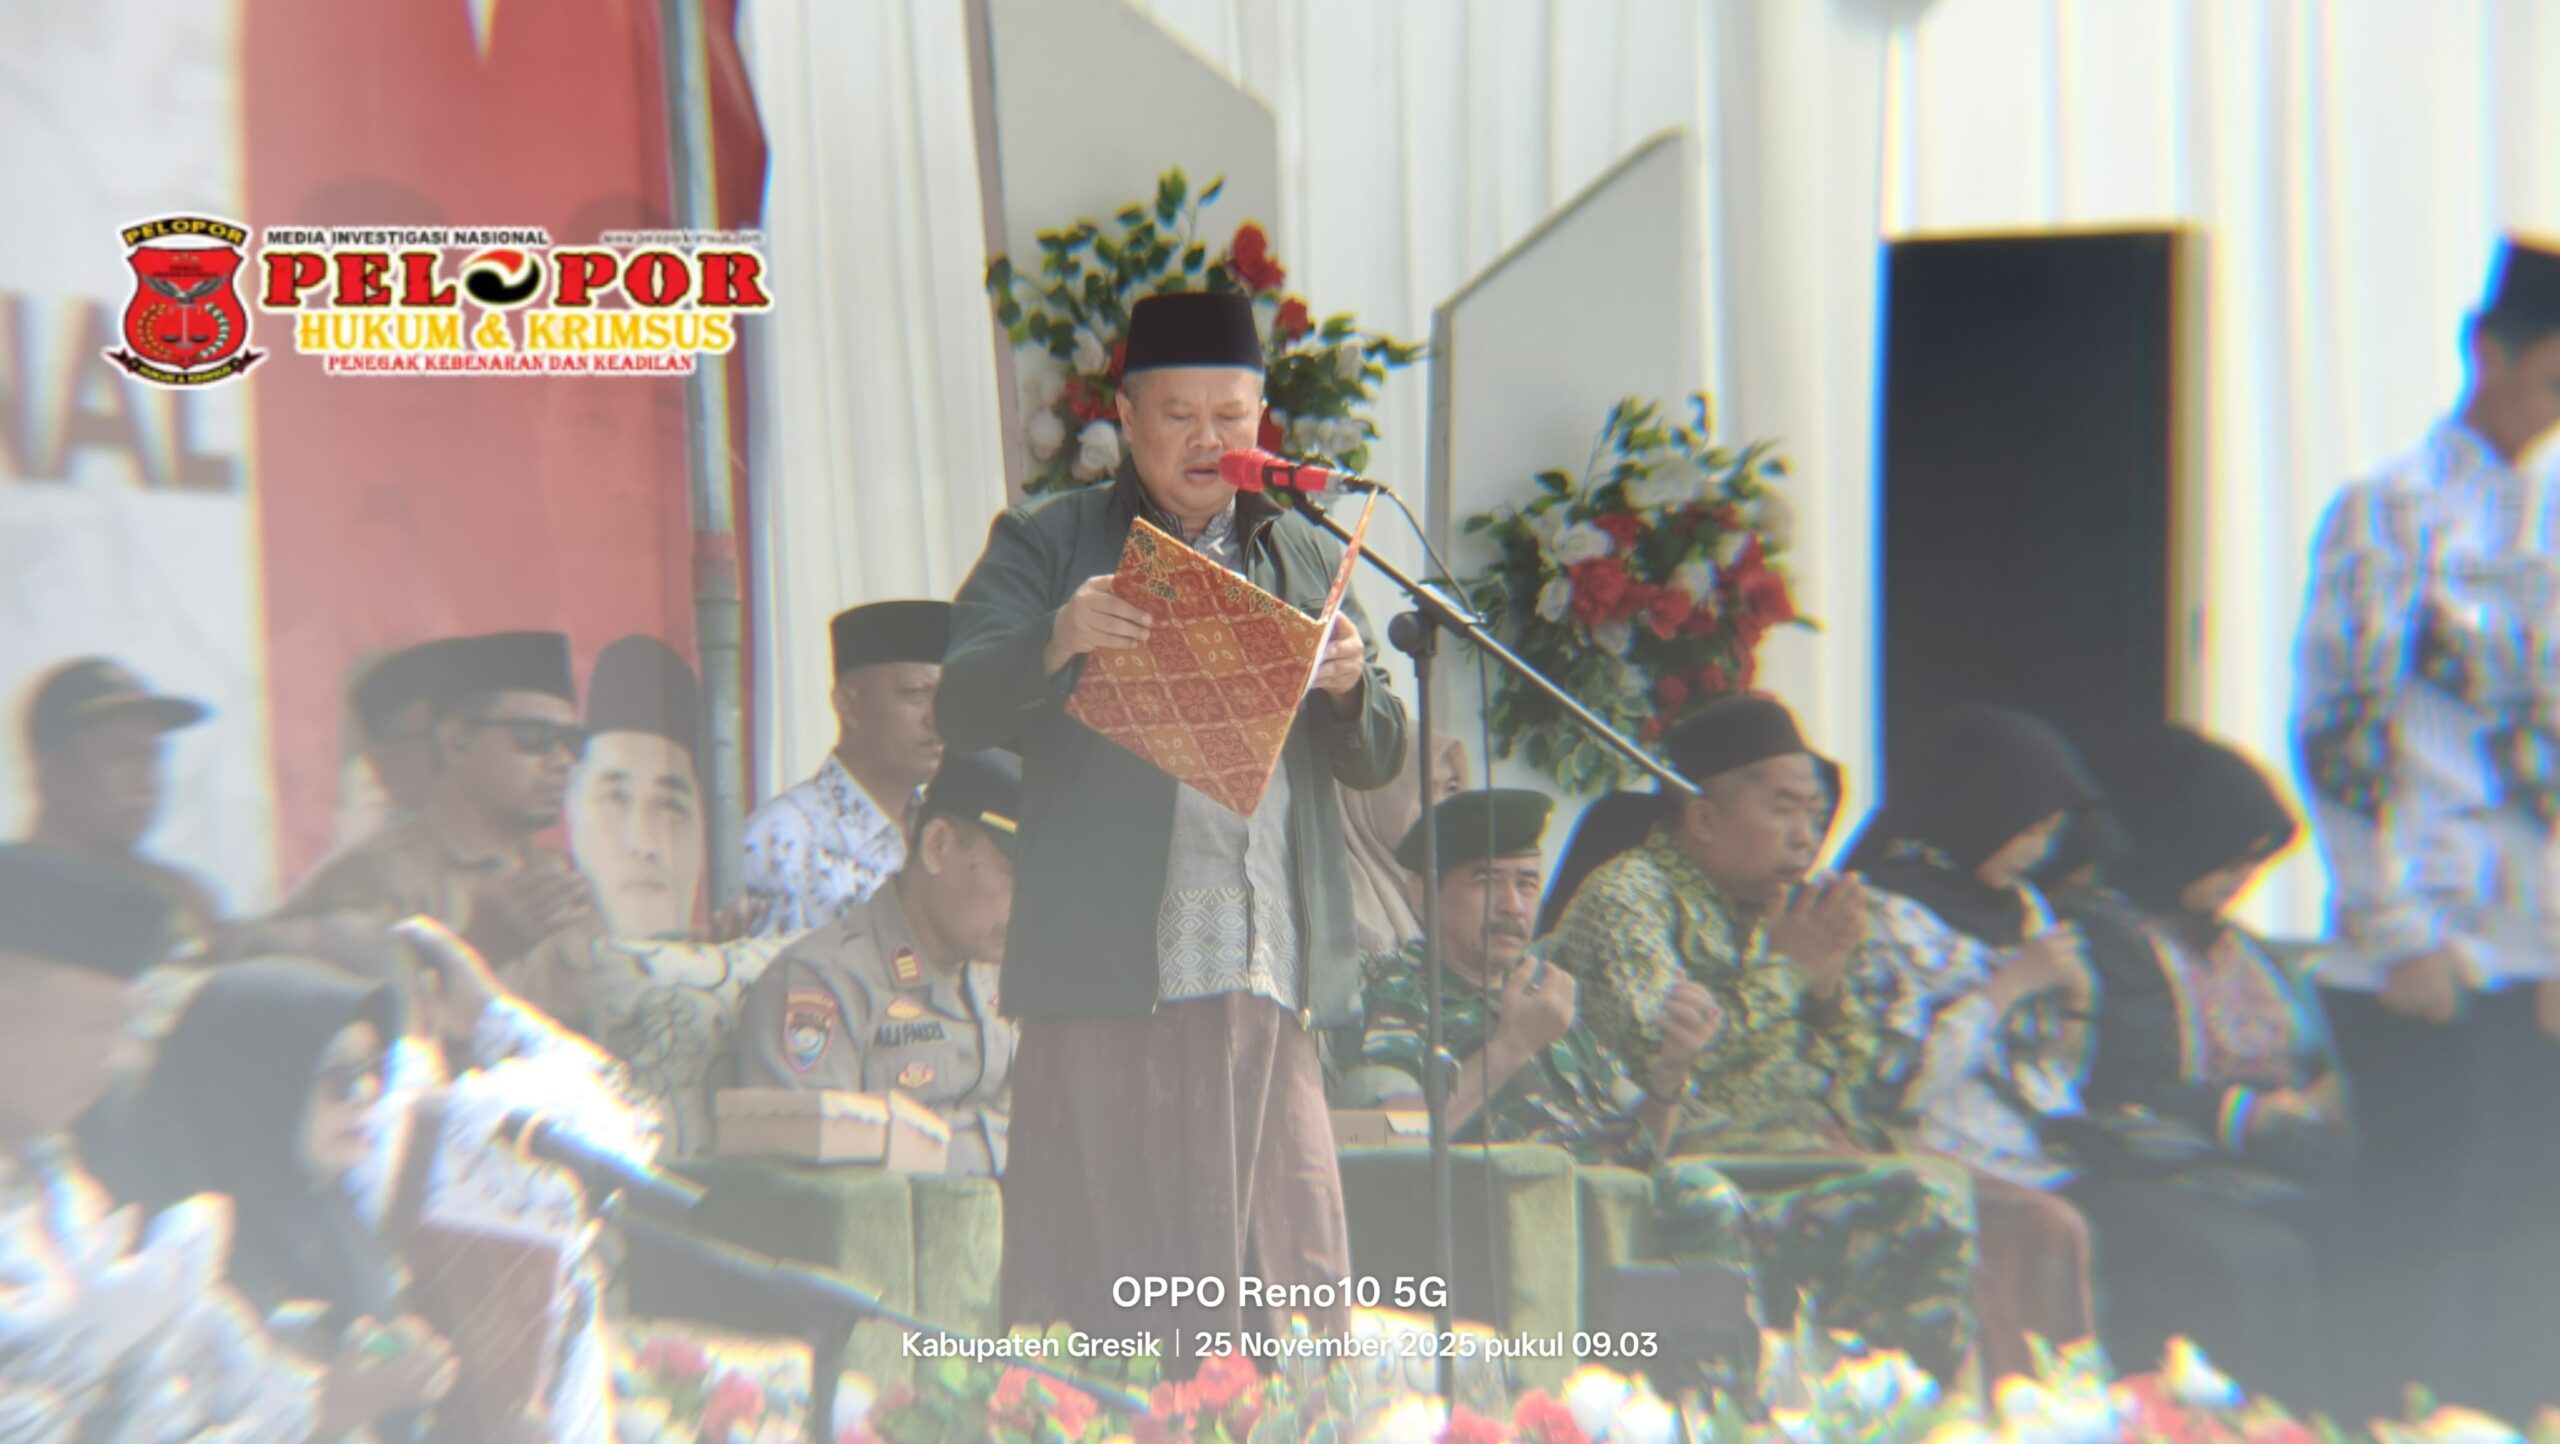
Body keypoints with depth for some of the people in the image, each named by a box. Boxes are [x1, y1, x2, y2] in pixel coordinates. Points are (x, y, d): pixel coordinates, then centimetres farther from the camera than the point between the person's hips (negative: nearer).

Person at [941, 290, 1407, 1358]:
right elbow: (961, 710, -3)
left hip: (1270, 987, 3)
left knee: (1293, 1283, 3)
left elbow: (1376, 761, 15)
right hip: (1107, 986, -3)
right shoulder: (1043, 545, 9)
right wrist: (1055, 641, -23)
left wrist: (1350, 687, -8)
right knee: (1100, 1274, -3)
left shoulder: (1305, 559, 19)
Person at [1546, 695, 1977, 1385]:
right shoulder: (1625, 896, -5)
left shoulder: (1765, 908, 18)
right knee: (1923, 1203, -25)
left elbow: (1853, 1070, 22)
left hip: (1811, 1155, 8)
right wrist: (1789, 966, -12)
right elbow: (1658, 1053, -21)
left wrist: (1830, 979, 2)